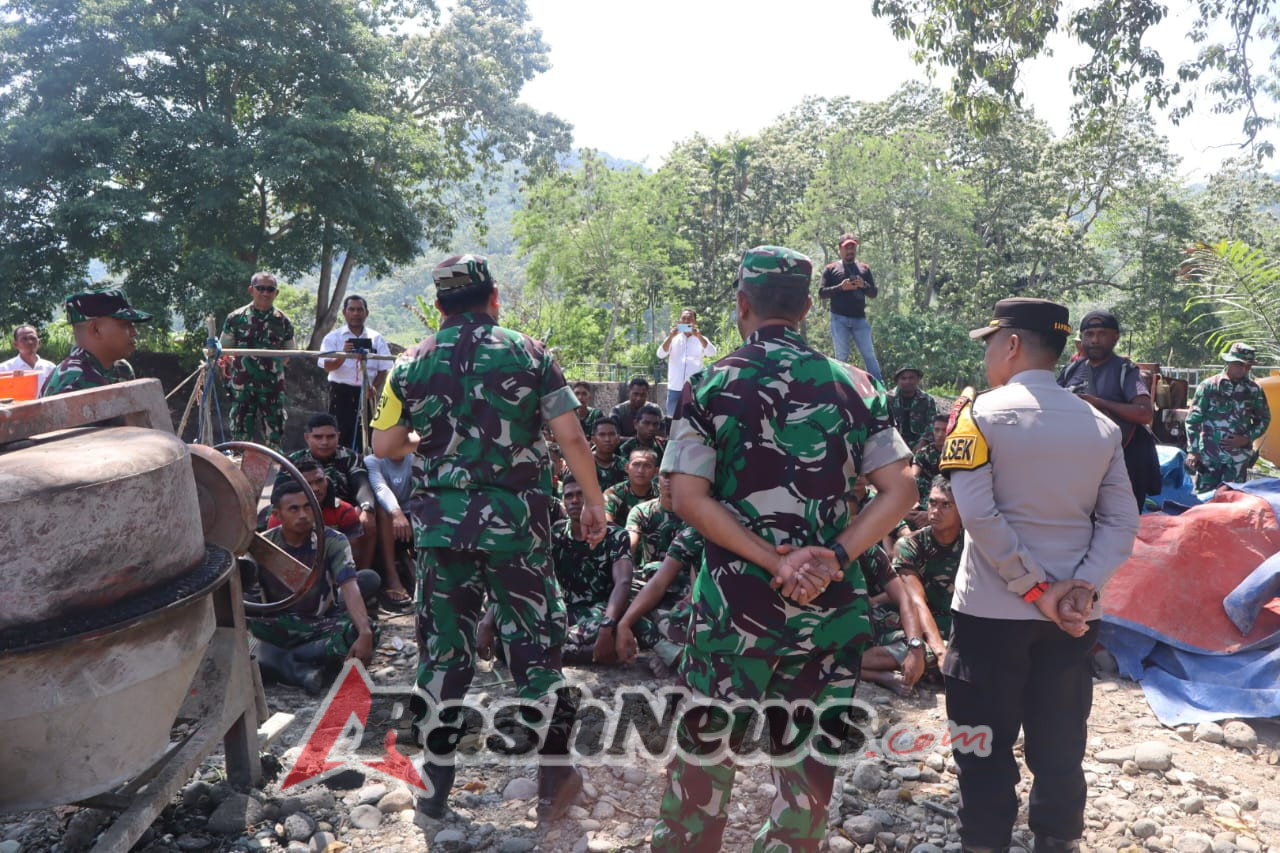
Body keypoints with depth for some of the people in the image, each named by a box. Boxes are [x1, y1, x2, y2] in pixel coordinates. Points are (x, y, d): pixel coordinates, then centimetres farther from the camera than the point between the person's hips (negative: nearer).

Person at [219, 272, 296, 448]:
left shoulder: (283, 322, 5)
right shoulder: (236, 318, 3)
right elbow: (223, 349, 7)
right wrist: (225, 361, -12)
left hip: (273, 386, 1)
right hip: (242, 386, -1)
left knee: (274, 436, 3)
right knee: (240, 434, 3)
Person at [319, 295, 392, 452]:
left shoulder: (377, 339, 8)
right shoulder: (333, 338, 3)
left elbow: (383, 370, 6)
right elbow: (327, 367, -9)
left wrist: (374, 388, -13)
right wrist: (343, 355, -29)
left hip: (366, 393, 2)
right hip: (341, 392, -2)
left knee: (366, 436, 2)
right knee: (340, 436, -6)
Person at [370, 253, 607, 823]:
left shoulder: (414, 364, 3)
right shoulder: (528, 354, -3)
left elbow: (384, 446, 7)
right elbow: (571, 438, -6)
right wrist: (594, 501, 4)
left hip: (441, 520, 2)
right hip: (515, 519, -1)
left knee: (443, 646, 12)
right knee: (533, 641, 10)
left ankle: (436, 785, 22)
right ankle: (554, 776, 17)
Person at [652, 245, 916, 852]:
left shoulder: (711, 385, -5)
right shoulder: (847, 385, 2)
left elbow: (687, 498, -12)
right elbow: (900, 490, -3)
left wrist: (776, 563, -14)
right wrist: (833, 557, -11)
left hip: (736, 597, -2)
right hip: (830, 602, 2)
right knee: (810, 751, 16)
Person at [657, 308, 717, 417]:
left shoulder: (701, 339, 9)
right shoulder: (673, 338, 11)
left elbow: (712, 353, -9)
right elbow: (660, 354, -5)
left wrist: (699, 335, -20)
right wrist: (670, 337, -19)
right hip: (675, 388, 1)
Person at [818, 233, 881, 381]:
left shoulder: (864, 268, 14)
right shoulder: (831, 269, 6)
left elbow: (873, 293, 13)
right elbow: (821, 294, -1)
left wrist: (864, 285, -9)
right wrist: (841, 287, -15)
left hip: (860, 319, 2)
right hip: (839, 319, -2)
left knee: (869, 354, 2)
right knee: (841, 356, -1)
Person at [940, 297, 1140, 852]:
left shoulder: (982, 414, -10)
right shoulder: (1102, 425, 4)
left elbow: (977, 514, -18)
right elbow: (1121, 523, -1)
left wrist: (1035, 590, -13)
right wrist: (1081, 587, -8)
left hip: (991, 610, -4)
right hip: (1070, 616, 4)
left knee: (987, 748, 9)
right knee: (1059, 748, 15)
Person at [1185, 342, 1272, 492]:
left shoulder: (1254, 390, 3)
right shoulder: (1208, 386, -4)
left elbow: (1264, 419, 15)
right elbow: (1193, 419, -1)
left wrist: (1247, 438, -2)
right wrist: (1192, 450, -6)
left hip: (1239, 456, 2)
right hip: (1209, 455, -2)